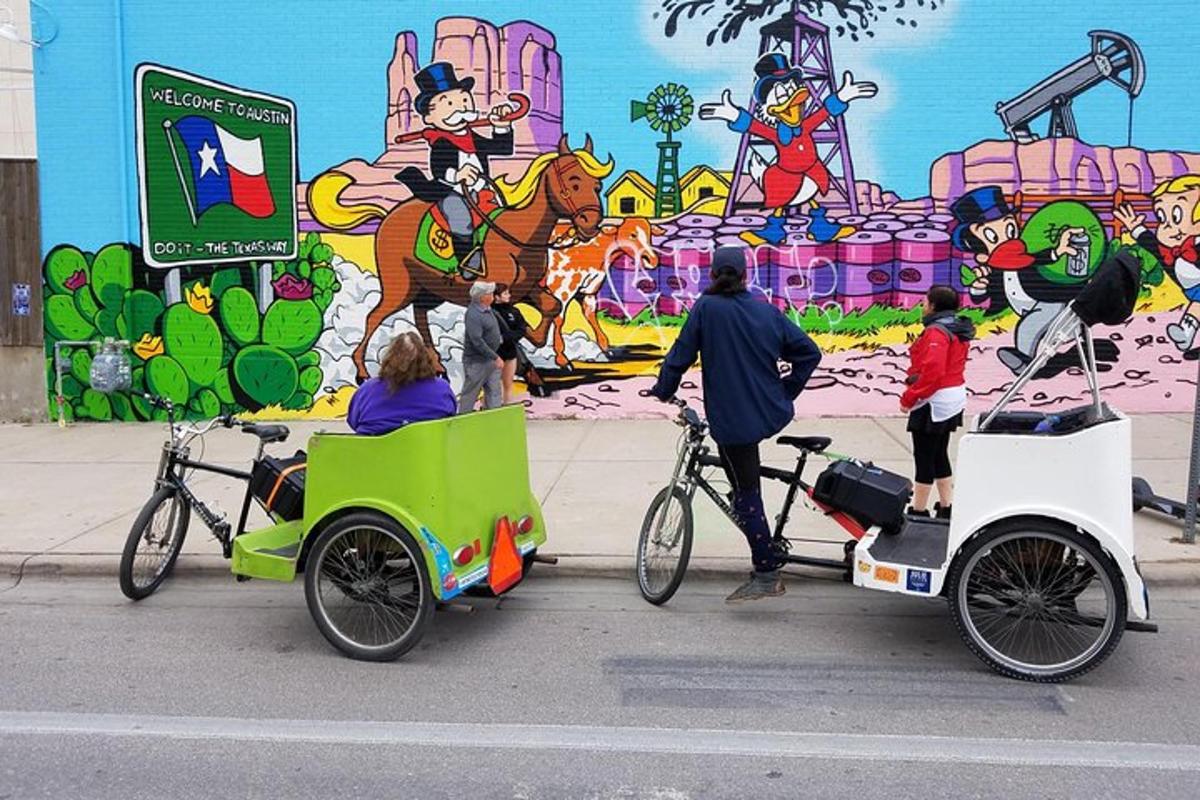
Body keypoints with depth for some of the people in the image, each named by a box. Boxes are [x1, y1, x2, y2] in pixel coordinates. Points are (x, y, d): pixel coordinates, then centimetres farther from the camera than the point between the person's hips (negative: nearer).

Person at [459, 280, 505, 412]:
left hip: (491, 361, 9)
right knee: (470, 394, 4)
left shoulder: (487, 309, 7)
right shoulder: (473, 314, -23)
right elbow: (477, 341, -28)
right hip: (477, 361, -9)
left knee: (494, 392, 10)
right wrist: (496, 357, -25)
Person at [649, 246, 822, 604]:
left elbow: (681, 353, -6)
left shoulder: (706, 308, -9)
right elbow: (809, 352, 5)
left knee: (746, 495, 1)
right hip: (772, 414, 6)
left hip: (732, 419, -6)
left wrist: (663, 390, 9)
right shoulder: (768, 310, 4)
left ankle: (767, 575, 5)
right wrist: (787, 392, 13)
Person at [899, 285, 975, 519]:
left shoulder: (936, 332, -20)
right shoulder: (959, 330, 11)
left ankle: (919, 510, 4)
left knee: (924, 457, -2)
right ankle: (946, 508, 23)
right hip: (954, 398, 10)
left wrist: (908, 398, -19)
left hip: (934, 402, -10)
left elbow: (932, 373, -27)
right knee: (940, 455, 18)